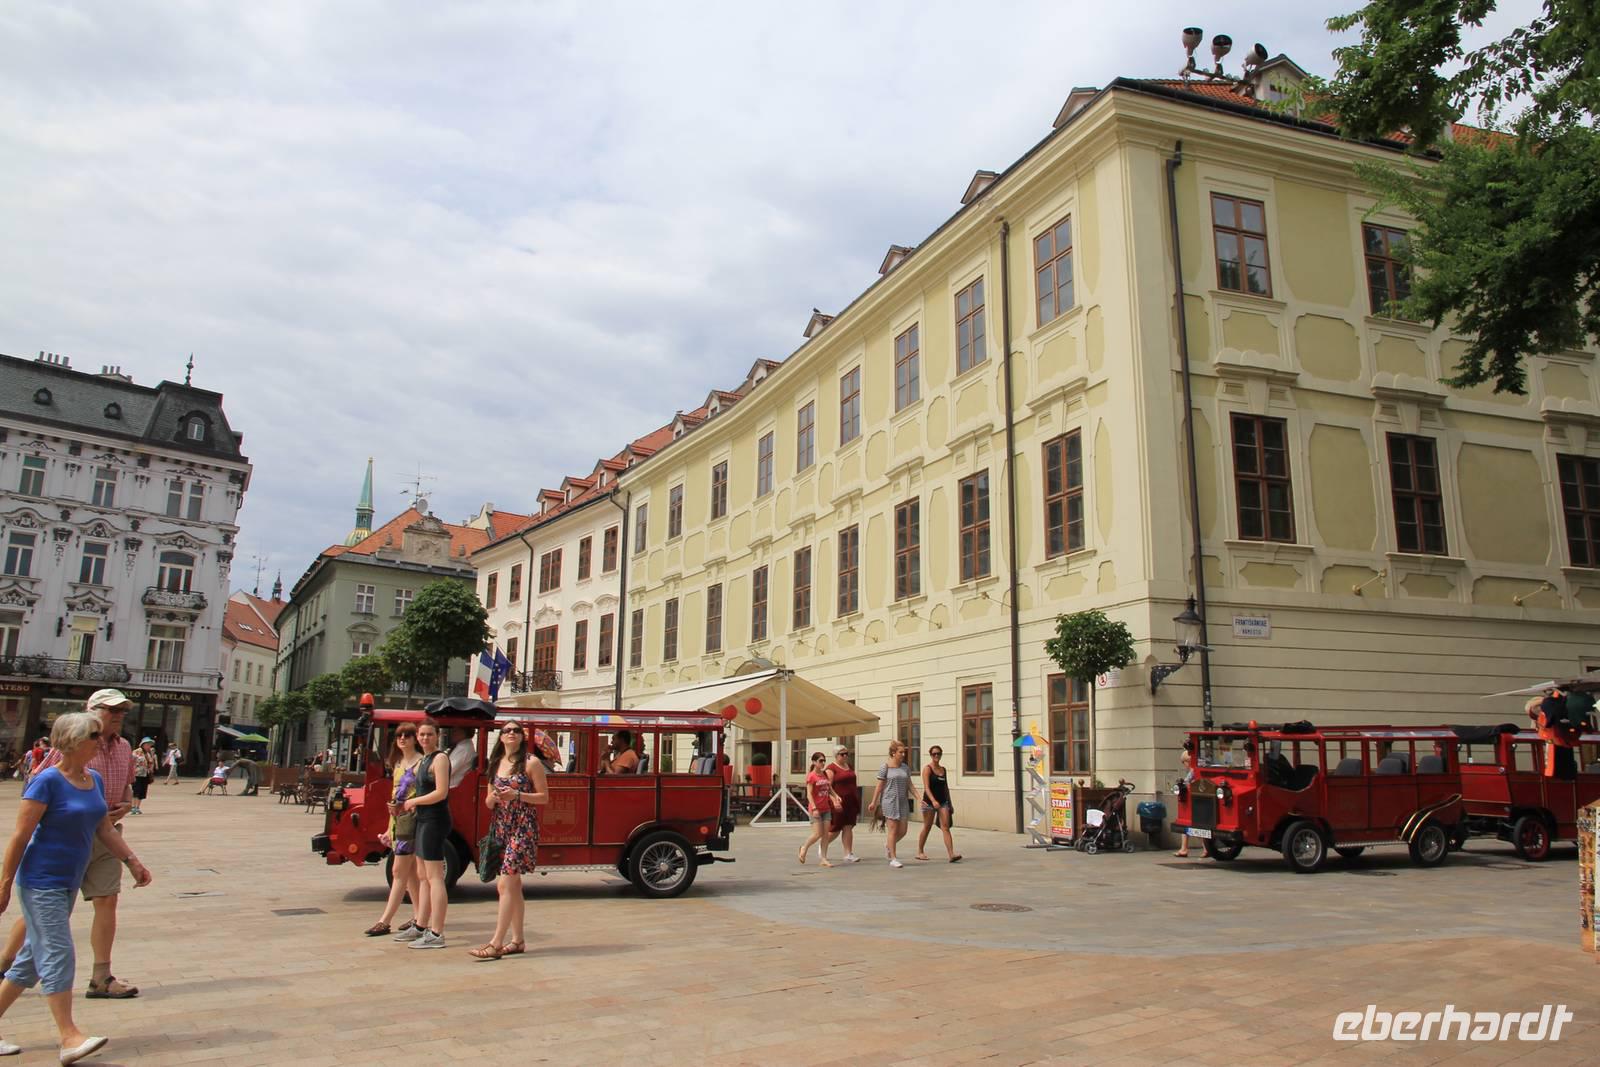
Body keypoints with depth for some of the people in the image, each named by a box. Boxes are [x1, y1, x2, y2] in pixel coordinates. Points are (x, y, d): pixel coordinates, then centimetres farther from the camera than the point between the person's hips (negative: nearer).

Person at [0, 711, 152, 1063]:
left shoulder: (95, 780, 7)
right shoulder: (47, 781, -16)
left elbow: (105, 830, 14)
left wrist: (133, 861, 7)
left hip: (68, 883, 8)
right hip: (41, 883, -8)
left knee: (32, 958, 15)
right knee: (58, 956, -9)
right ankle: (70, 1038, -7)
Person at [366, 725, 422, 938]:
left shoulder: (421, 763, -10)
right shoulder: (398, 764, 16)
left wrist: (404, 805, -23)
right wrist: (390, 827, 18)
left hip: (412, 820, -9)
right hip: (398, 820, 9)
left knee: (399, 871, -5)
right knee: (411, 872, 12)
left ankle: (385, 921, -1)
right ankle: (418, 917, 19)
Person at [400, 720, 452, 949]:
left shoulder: (440, 758, -12)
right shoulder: (423, 760, 17)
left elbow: (441, 793, -19)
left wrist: (413, 802, -10)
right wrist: (406, 804, 5)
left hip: (435, 821, -10)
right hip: (424, 820, 10)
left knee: (434, 877, -9)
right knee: (422, 876, 16)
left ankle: (436, 934, -8)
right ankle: (421, 927, 25)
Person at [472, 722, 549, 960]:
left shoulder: (531, 762, -4)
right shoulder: (496, 764, 13)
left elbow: (544, 796, -5)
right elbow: (489, 802, 16)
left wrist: (516, 795, -17)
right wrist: (494, 797, -7)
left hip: (522, 827, -6)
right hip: (499, 827, 6)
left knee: (506, 884, -11)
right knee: (512, 884, 10)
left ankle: (496, 943, -10)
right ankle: (518, 940, 17)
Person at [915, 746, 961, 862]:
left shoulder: (943, 770, 11)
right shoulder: (927, 769, -7)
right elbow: (926, 787, -18)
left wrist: (950, 803, 18)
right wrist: (933, 800, -32)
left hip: (943, 802, 5)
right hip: (929, 802, -4)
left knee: (945, 827, -7)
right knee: (927, 828, 6)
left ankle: (951, 854, -16)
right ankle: (920, 852, 23)